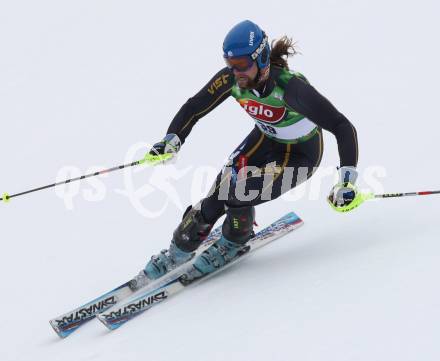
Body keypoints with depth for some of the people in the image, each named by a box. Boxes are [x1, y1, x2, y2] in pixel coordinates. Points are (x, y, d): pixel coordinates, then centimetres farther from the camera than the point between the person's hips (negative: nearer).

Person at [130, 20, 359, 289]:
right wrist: (173, 139, -25)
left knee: (237, 194, -21)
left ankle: (234, 242, 6)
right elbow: (195, 107, -8)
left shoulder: (291, 87, -37)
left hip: (301, 154, -5)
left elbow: (343, 128, -34)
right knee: (225, 184, -15)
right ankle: (179, 250, 1)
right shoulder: (231, 79, -21)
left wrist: (347, 181, -40)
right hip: (266, 139, 5)